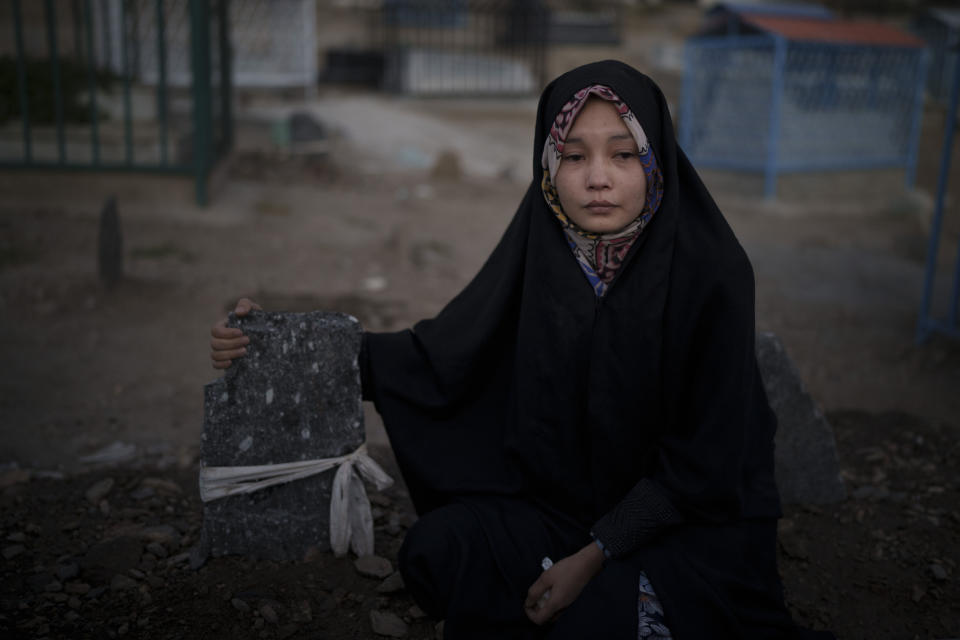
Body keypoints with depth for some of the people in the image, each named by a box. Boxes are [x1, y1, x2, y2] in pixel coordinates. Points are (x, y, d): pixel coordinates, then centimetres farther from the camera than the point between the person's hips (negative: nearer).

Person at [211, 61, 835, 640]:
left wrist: (593, 556, -20)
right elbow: (439, 353, -9)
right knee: (442, 546, -12)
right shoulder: (541, 251, -10)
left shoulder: (711, 271, -22)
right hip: (569, 492, 4)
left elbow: (703, 459, -18)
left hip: (697, 518, -4)